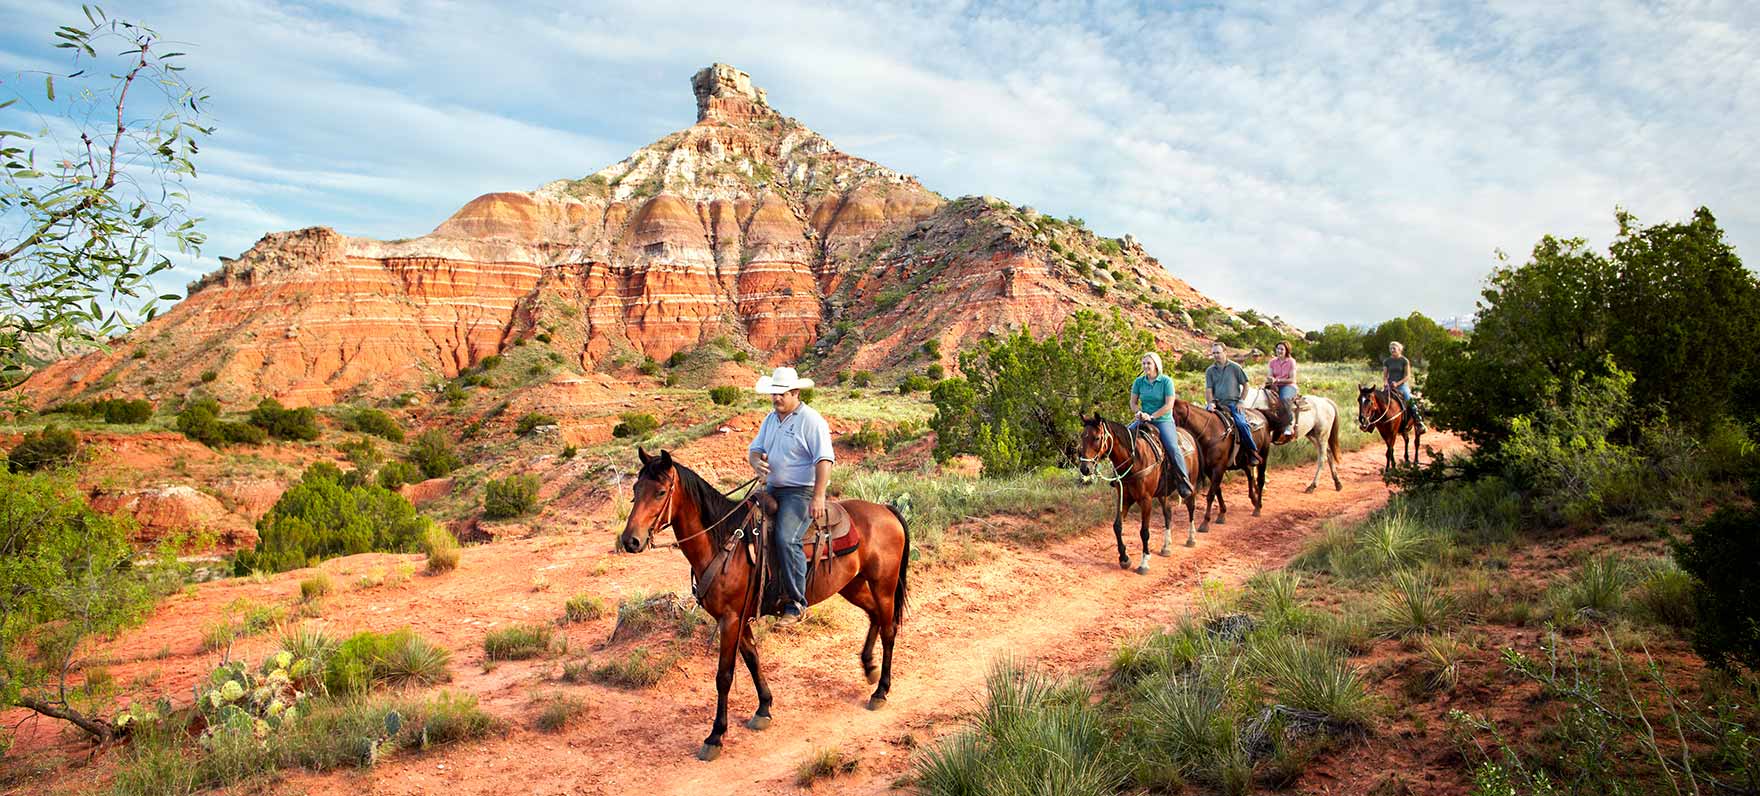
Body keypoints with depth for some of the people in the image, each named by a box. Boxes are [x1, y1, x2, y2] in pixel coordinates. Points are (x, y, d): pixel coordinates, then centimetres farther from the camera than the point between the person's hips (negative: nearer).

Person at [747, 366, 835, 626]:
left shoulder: (811, 420, -11)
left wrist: (818, 498, -26)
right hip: (772, 489, 9)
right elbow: (754, 448, 16)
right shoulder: (771, 418, 14)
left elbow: (824, 460, -18)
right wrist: (756, 461, -10)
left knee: (786, 539, -25)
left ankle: (796, 604, -17)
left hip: (800, 491, -9)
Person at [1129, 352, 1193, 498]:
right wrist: (1139, 412, -12)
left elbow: (1169, 405, -12)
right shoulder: (1139, 382, 5)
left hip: (1163, 420, -4)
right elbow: (1133, 402, 9)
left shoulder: (1166, 381, -7)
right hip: (1144, 420, 5)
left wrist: (1151, 416, -18)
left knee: (1172, 447, -25)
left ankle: (1184, 481, -11)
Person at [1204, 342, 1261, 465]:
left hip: (1233, 403, -3)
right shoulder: (1210, 371, 10)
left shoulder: (1235, 367, 3)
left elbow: (1245, 385, 7)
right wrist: (1211, 403, -13)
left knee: (1241, 424, -26)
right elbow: (1209, 389, 4)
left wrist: (1241, 402, -3)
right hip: (1217, 403, 3)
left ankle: (1253, 453, -11)